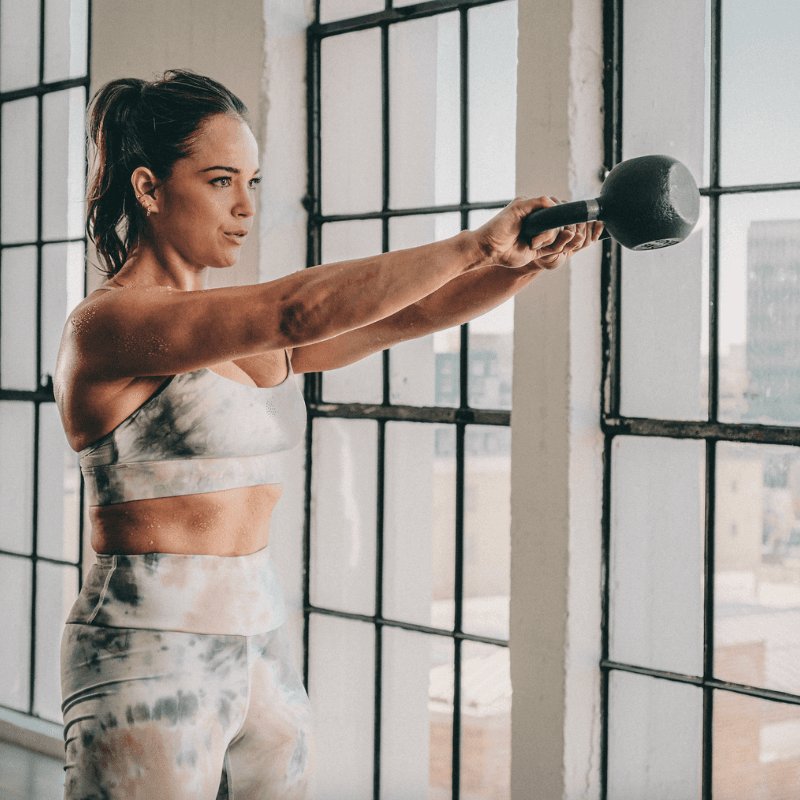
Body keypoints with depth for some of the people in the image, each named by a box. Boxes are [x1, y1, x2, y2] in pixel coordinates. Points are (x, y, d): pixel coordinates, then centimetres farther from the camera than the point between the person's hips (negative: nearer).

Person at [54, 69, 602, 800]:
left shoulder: (253, 337, 11)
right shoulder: (108, 326, -14)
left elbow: (408, 314, 4)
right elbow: (300, 310, -26)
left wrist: (530, 260, -11)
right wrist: (477, 244, -25)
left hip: (260, 647, 8)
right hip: (151, 657, -8)